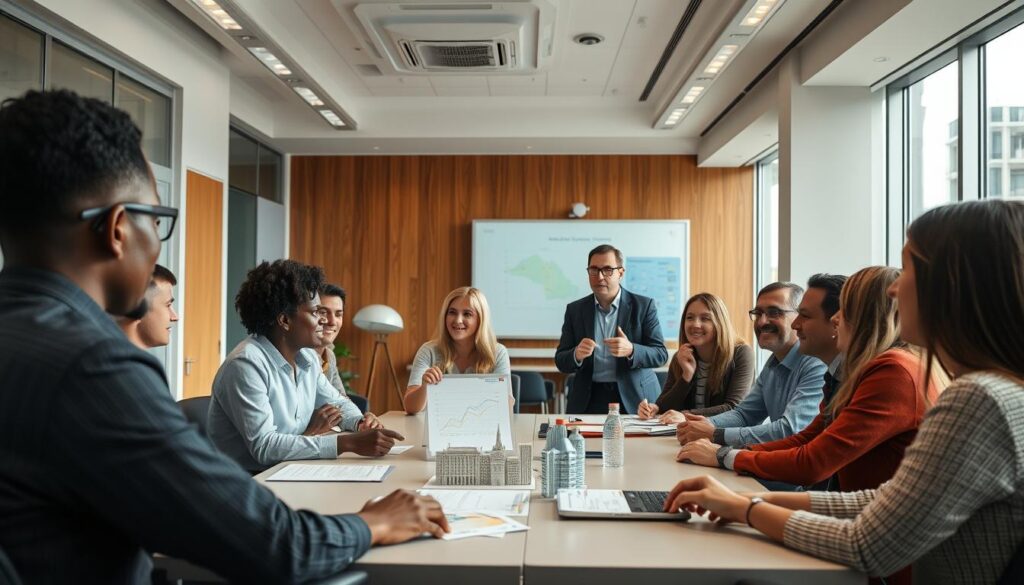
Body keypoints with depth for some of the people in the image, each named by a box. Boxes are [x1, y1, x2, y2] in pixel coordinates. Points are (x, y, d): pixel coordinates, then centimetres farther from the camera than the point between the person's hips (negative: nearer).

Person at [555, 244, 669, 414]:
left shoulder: (644, 306, 2)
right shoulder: (575, 310, 7)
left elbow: (661, 354, -2)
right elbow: (561, 362, 6)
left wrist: (631, 350, -21)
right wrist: (577, 355, -16)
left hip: (634, 400, -1)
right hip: (589, 401, 1)